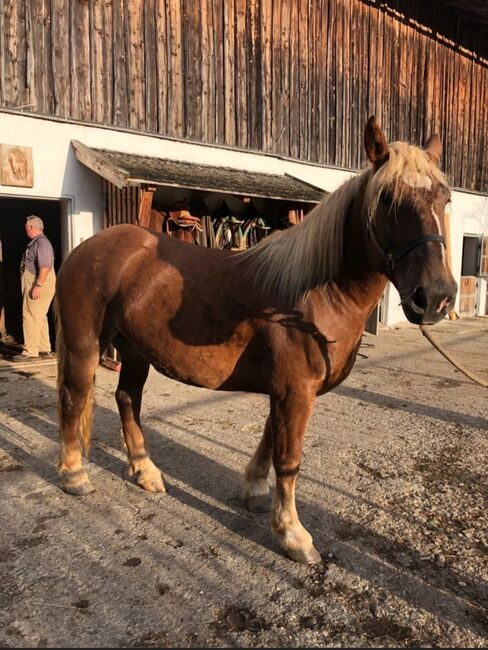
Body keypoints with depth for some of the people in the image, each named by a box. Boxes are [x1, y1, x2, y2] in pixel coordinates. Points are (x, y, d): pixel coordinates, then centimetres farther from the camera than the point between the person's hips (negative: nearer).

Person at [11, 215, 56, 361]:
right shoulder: (35, 242, 18)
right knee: (39, 317, 13)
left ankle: (30, 351, -5)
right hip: (35, 284, 11)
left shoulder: (41, 242, -15)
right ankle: (44, 349, 20)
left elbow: (45, 266, -25)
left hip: (38, 284, -11)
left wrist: (38, 285, -28)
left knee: (30, 317, -9)